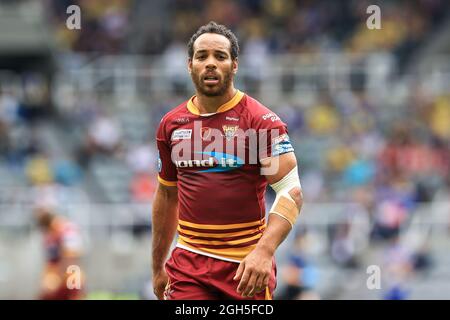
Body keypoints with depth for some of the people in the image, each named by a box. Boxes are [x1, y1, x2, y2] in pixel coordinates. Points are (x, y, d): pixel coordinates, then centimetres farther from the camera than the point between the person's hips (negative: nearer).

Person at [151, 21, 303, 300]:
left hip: (247, 267, -3)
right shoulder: (171, 124, 9)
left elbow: (291, 191, -14)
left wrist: (264, 251, -29)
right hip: (188, 264, 3)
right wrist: (158, 268, 21)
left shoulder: (261, 120, -6)